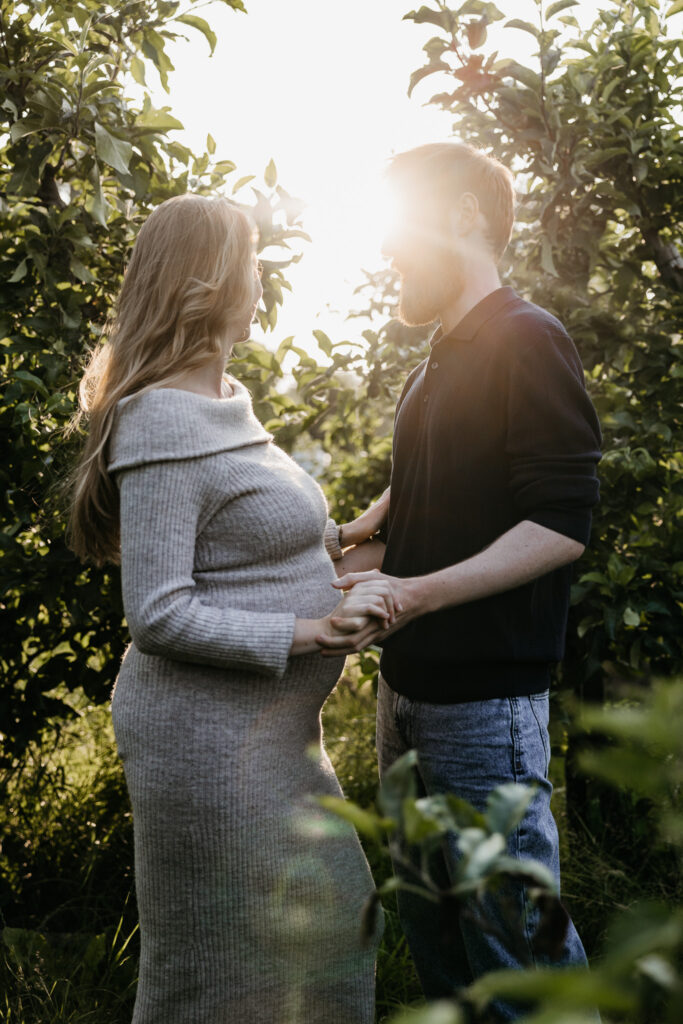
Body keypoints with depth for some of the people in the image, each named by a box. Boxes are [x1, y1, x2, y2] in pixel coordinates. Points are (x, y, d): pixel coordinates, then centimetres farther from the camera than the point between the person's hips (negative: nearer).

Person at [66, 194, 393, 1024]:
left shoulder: (223, 402, 10)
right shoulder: (160, 424, -20)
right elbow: (160, 615, -24)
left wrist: (342, 537, 15)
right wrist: (311, 628, -24)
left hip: (264, 726, 10)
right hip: (209, 733, -10)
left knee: (315, 924, 22)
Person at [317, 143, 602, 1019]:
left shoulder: (527, 341, -11)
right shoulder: (432, 369, 16)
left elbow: (561, 526, -19)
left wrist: (415, 594, -26)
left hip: (485, 701, -9)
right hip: (415, 695, 9)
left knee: (514, 933, -2)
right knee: (428, 924, 18)